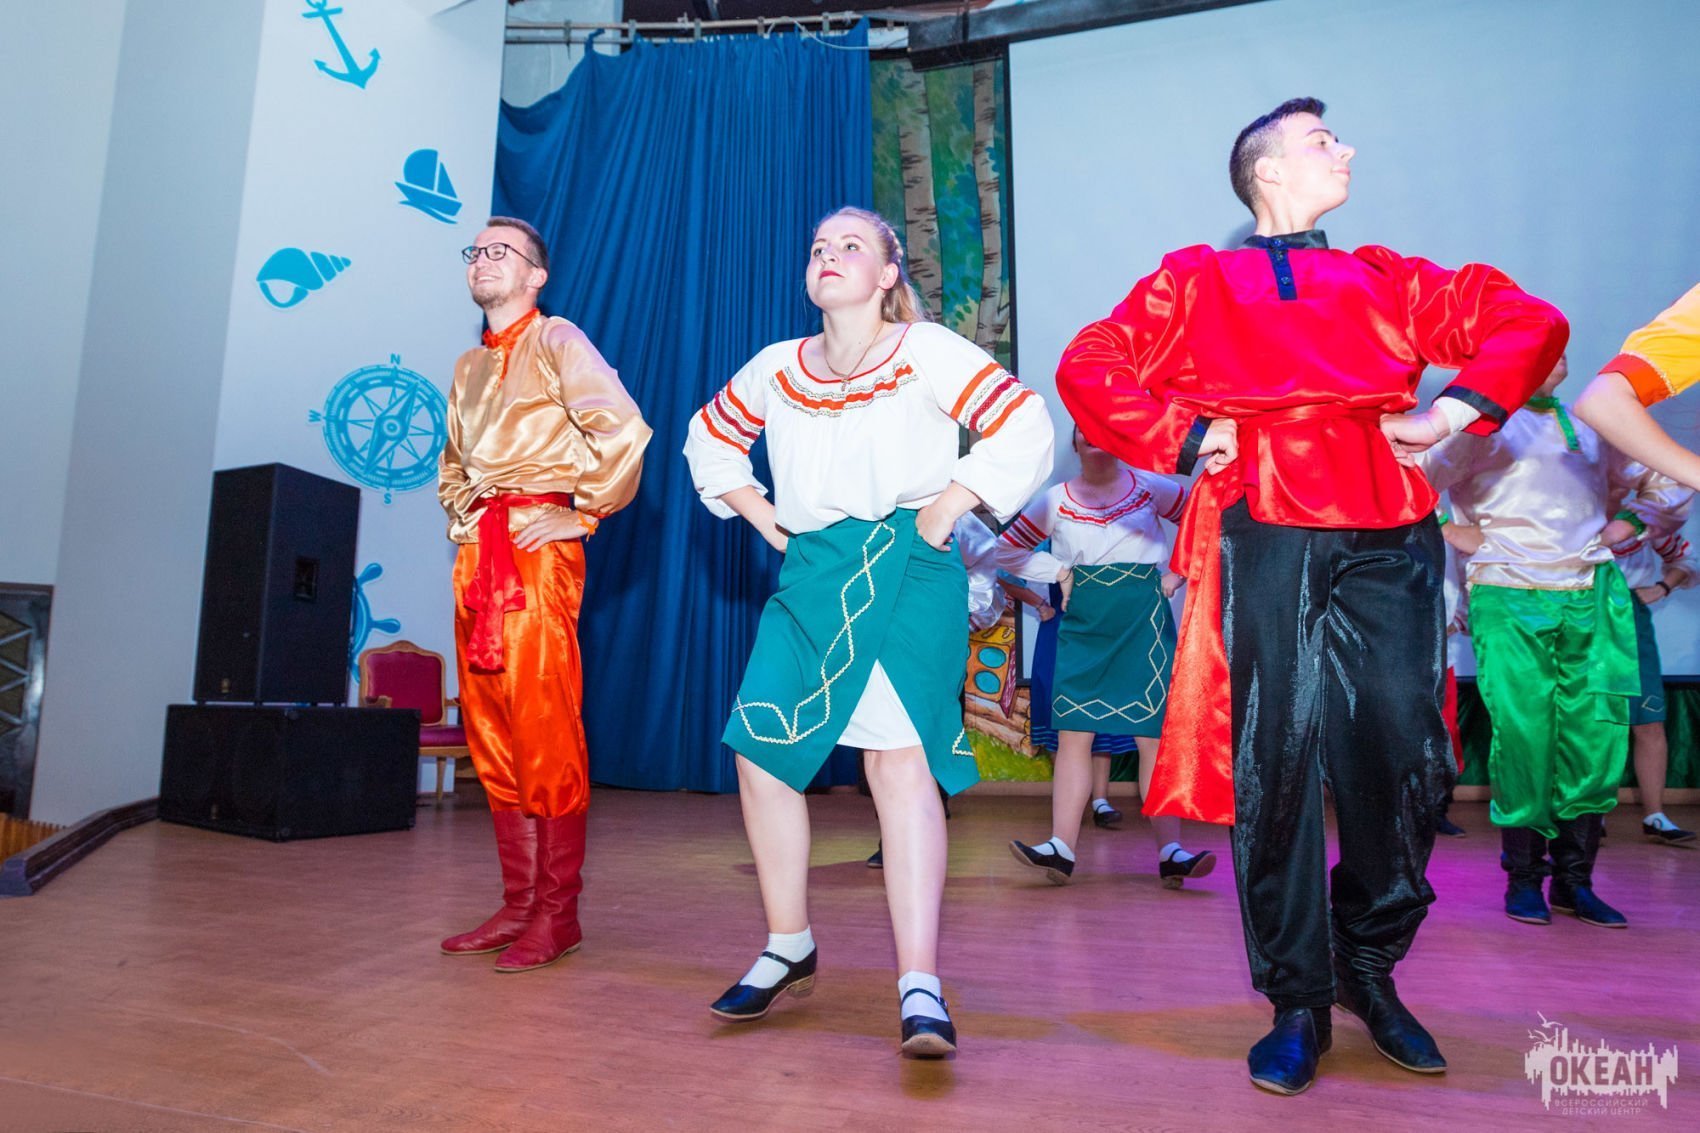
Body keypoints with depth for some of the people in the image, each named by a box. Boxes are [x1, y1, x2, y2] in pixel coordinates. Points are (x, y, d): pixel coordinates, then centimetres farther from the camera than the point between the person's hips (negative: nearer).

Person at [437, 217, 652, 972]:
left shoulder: (556, 341, 1)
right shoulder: (468, 366, 23)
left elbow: (623, 430, -13)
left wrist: (584, 515, -11)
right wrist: (459, 516, 18)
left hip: (537, 541, -8)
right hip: (476, 549, 8)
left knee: (545, 727, -9)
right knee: (489, 731, 6)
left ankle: (558, 913, -1)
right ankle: (518, 905, 14)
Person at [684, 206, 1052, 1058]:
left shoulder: (929, 351, 0)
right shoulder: (777, 367, 13)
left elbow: (1025, 428, -5)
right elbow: (710, 438, 27)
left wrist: (947, 509, -8)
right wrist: (768, 522, 14)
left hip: (906, 571, -4)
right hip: (811, 574, 5)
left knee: (900, 756, -14)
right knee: (761, 747, -1)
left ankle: (920, 986, -10)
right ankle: (788, 948, 18)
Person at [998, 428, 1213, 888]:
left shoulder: (1151, 488, 4)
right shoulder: (1055, 500, 7)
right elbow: (1007, 549, 11)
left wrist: (1177, 574, 2)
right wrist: (1059, 572, 1)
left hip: (1143, 623, -1)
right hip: (1082, 626, 1)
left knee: (1153, 734, -3)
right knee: (1072, 733, -5)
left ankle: (1170, 852, -2)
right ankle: (1061, 848, -6)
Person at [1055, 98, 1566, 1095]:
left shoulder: (1387, 280, 25)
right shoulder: (1197, 282, 16)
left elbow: (1531, 323, 24)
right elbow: (1088, 368, 6)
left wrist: (1458, 409, 8)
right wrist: (1184, 439, -3)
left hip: (1389, 540, 3)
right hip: (1268, 537, -3)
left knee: (1407, 759, 1)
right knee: (1276, 764, -3)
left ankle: (1370, 967, 25)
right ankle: (1298, 1004, 11)